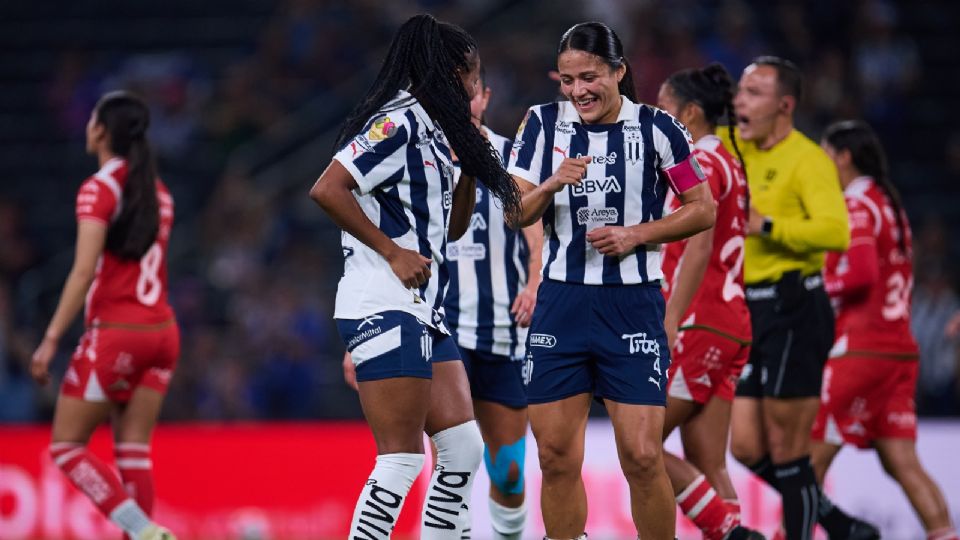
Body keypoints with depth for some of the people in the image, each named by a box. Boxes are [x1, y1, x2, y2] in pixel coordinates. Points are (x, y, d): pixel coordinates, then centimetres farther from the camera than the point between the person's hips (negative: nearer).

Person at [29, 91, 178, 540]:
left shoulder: (98, 189, -10)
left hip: (114, 333, -7)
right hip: (162, 332, 7)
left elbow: (84, 270, -19)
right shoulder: (158, 191, 12)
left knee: (67, 447, 0)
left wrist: (51, 339, -20)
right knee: (133, 449, 8)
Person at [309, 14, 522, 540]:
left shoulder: (430, 131, 18)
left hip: (424, 312, 10)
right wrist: (391, 250, -17)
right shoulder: (398, 122, -11)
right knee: (402, 460, -11)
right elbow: (327, 189, -20)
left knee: (463, 450, 9)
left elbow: (451, 226, 27)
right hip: (385, 310, -10)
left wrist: (472, 165, 13)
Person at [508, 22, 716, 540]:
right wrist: (551, 185, -18)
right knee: (556, 457, 3)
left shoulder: (656, 128, -3)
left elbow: (703, 209, 2)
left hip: (632, 304, -3)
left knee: (642, 458, -8)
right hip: (560, 302, 3)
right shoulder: (543, 123, 4)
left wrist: (636, 234, -10)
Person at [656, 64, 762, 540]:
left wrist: (670, 324, -27)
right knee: (708, 468, 5)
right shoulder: (725, 162, 19)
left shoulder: (700, 162, -9)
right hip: (729, 327, 9)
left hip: (698, 324, -9)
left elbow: (699, 249, -21)